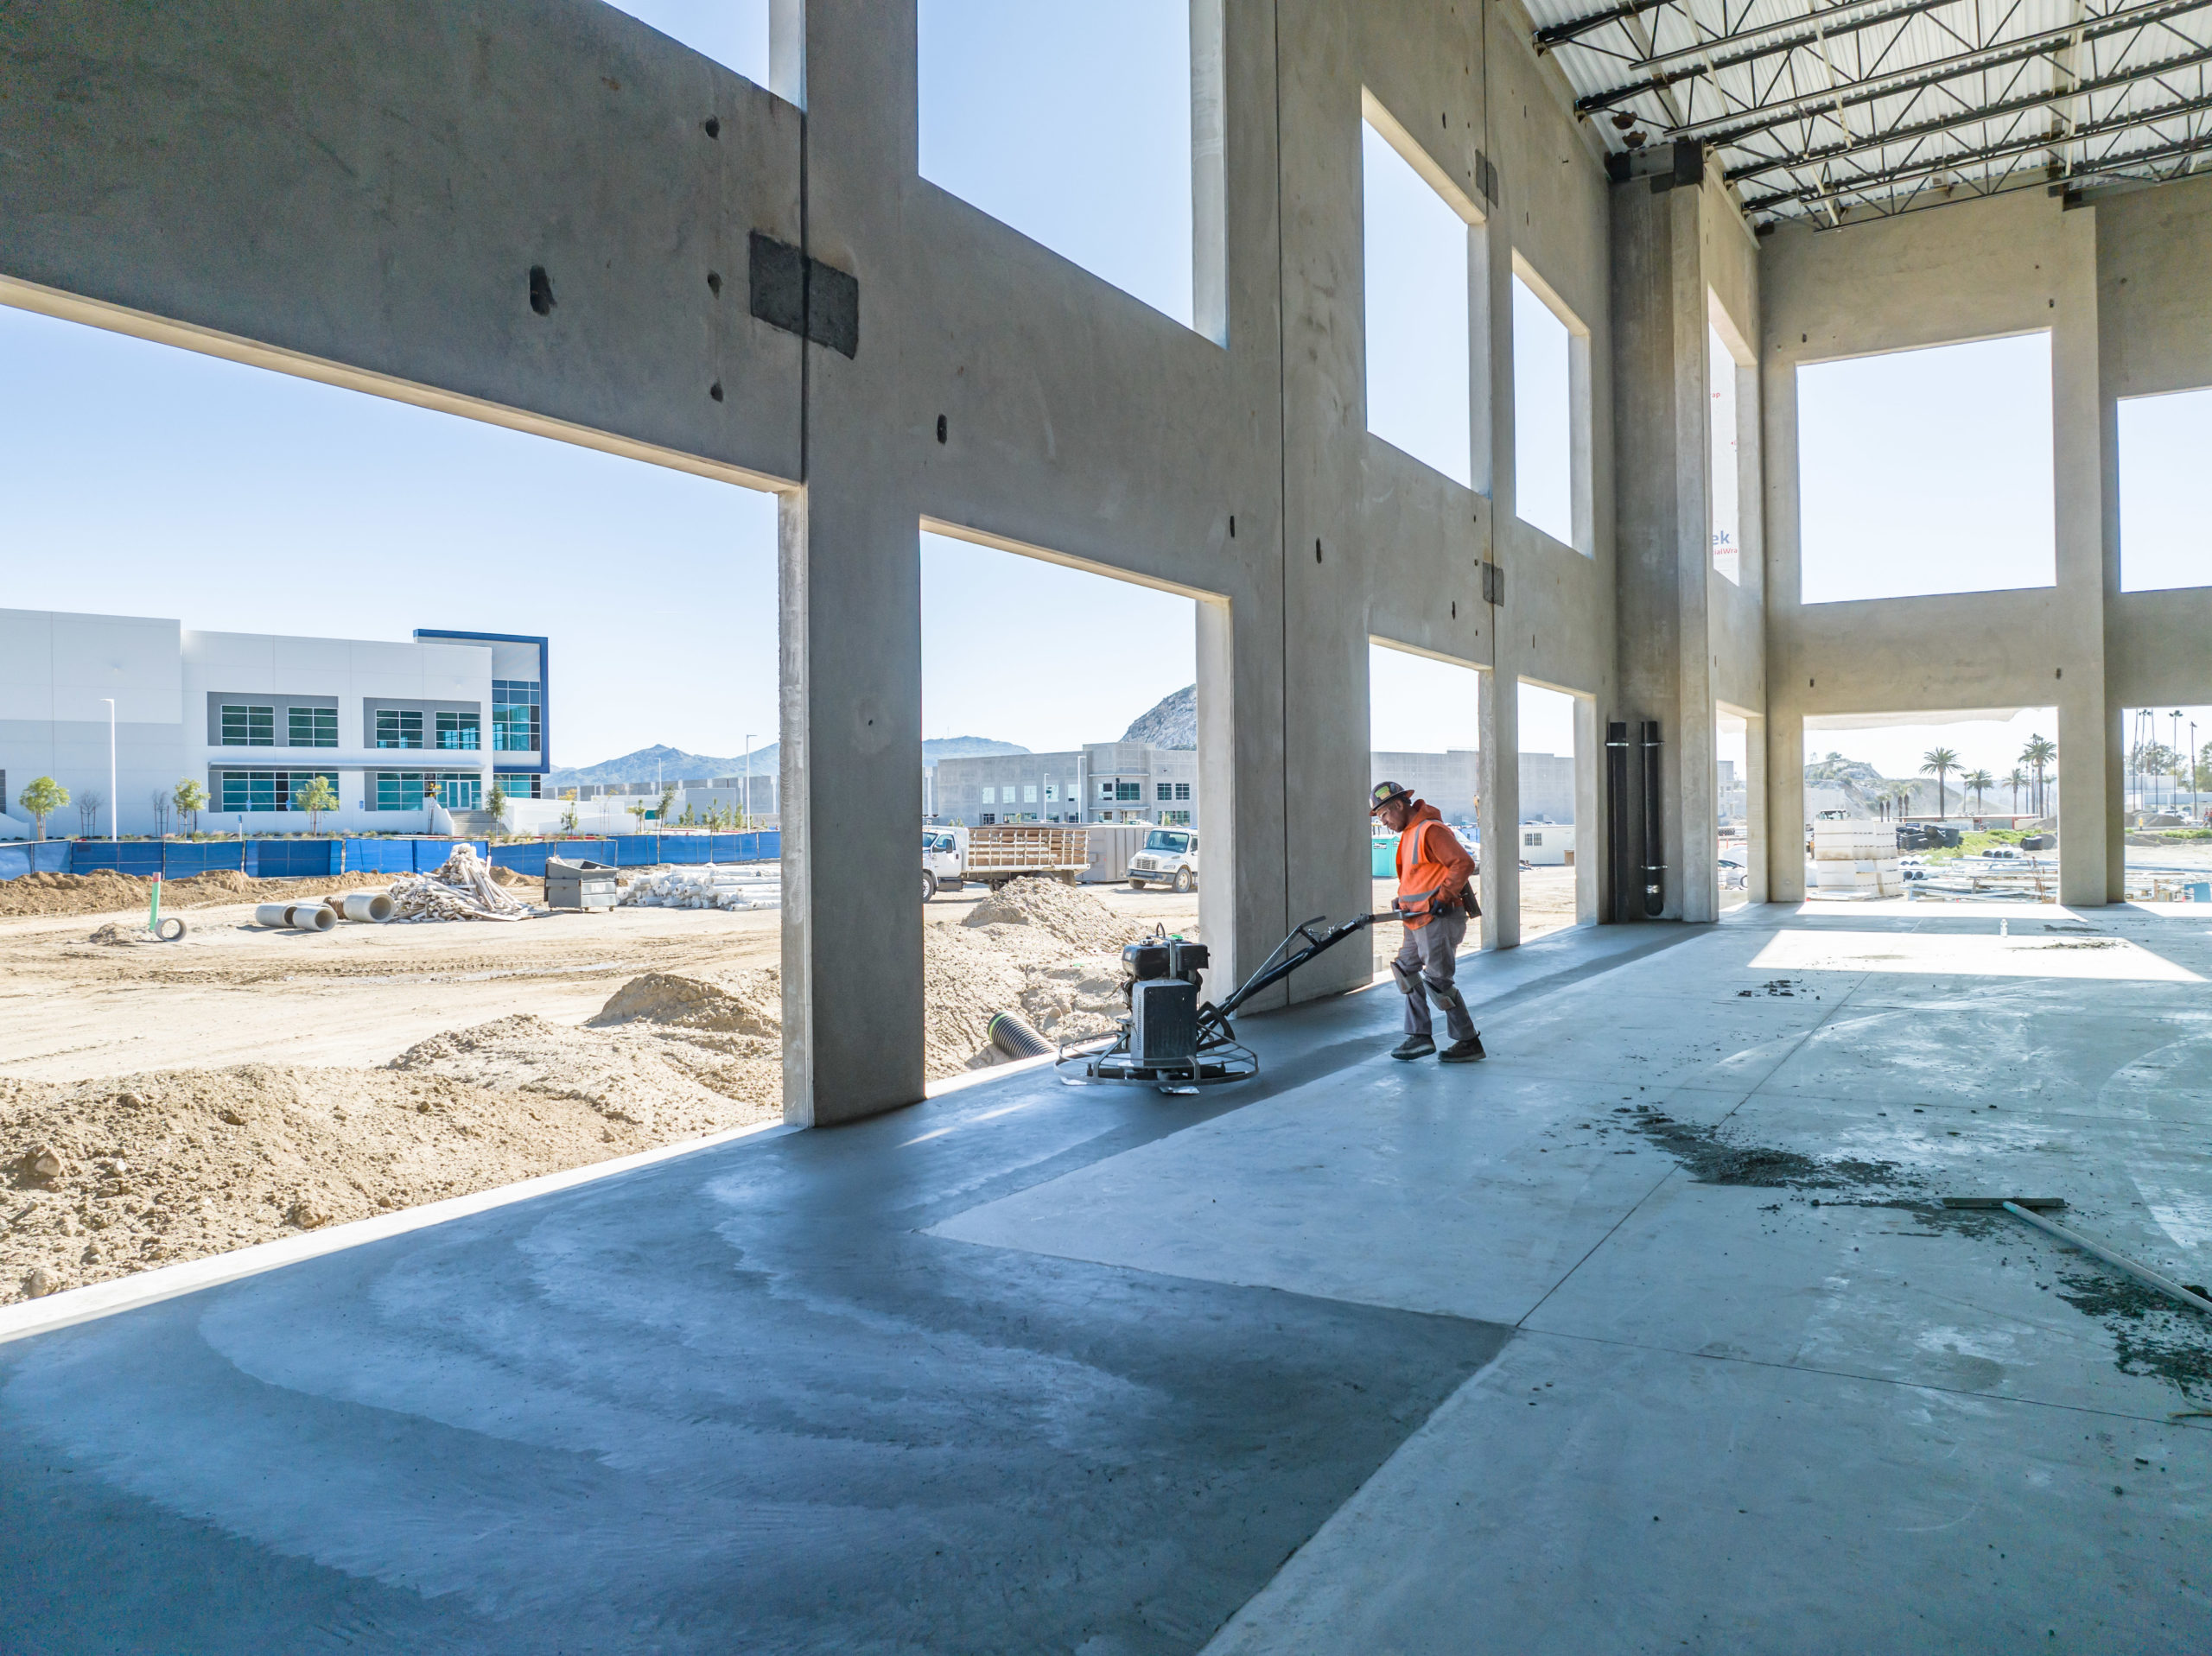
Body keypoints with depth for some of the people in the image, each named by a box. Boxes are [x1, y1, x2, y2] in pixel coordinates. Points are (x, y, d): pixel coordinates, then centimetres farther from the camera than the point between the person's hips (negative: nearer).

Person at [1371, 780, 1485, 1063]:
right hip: (1420, 920, 11)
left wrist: (1442, 898, -22)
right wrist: (1403, 900, 11)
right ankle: (1420, 1037, 19)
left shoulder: (1430, 830, -16)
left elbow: (1464, 863, -22)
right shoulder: (1409, 833, 16)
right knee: (1406, 970, 13)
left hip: (1439, 920, -11)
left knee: (1438, 981, -5)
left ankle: (1469, 1043, 6)